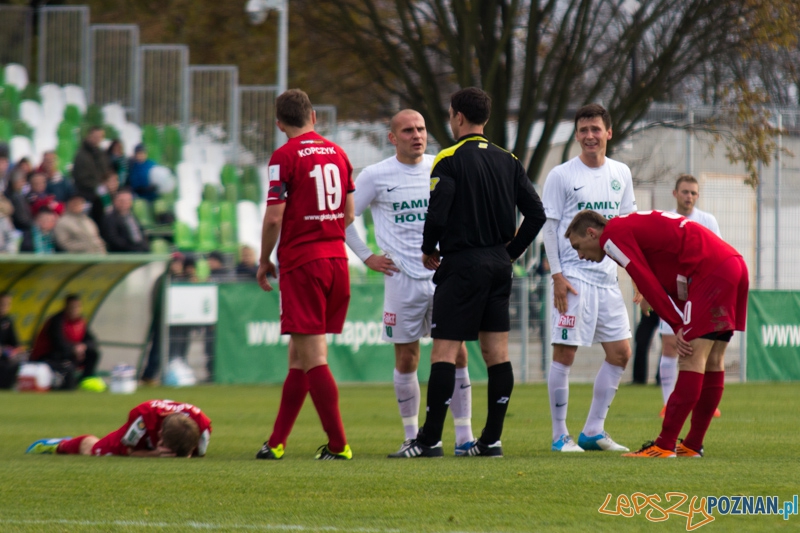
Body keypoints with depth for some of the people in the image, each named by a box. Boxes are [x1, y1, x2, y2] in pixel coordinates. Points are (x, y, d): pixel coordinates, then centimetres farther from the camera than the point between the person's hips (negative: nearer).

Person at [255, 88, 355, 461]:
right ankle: (277, 441, 14)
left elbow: (274, 217, -12)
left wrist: (264, 261, 1)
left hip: (301, 262, -7)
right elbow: (349, 214, 13)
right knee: (298, 355, 12)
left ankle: (338, 444, -8)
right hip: (336, 259, 7)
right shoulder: (337, 153, 10)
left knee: (312, 357, -4)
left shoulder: (285, 156, -9)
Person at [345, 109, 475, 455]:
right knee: (406, 360, 3)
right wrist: (366, 257, 0)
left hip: (444, 274, 2)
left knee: (456, 354, -4)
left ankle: (464, 436, 0)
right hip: (402, 280, -2)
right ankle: (412, 437, 14)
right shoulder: (376, 176, -2)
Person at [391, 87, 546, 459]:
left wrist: (429, 251, 0)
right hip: (498, 265, 6)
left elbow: (437, 215, -17)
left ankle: (430, 439, -9)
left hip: (462, 264, -6)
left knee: (444, 352, -6)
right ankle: (492, 439, 6)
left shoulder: (450, 160, -9)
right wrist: (510, 251, 14)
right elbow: (536, 214, 5)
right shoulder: (508, 161, 8)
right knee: (496, 352, 6)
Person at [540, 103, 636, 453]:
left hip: (608, 277, 6)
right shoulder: (561, 176, -4)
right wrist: (557, 275, -12)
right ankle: (560, 435, 2)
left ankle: (593, 431, 13)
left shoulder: (621, 174, 11)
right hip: (573, 277, -6)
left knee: (620, 353, 5)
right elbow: (550, 227, -4)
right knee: (564, 354, -5)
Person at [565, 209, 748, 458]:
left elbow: (647, 283, -11)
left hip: (711, 272, -10)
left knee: (692, 359, -12)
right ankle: (692, 445, 16)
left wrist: (677, 326, -9)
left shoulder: (613, 235, -4)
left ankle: (665, 446, -15)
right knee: (712, 361, 11)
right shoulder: (633, 226, 25)